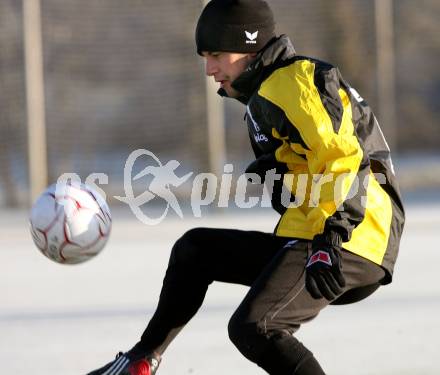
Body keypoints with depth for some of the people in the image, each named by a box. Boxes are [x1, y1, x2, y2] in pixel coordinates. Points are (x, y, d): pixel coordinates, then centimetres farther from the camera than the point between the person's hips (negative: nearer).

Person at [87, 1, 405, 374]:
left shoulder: (295, 80, -7)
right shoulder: (268, 93, 25)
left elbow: (342, 156, -20)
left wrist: (330, 239, -27)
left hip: (349, 242, -11)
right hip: (307, 241, 11)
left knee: (252, 326, -27)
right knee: (196, 249, 20)